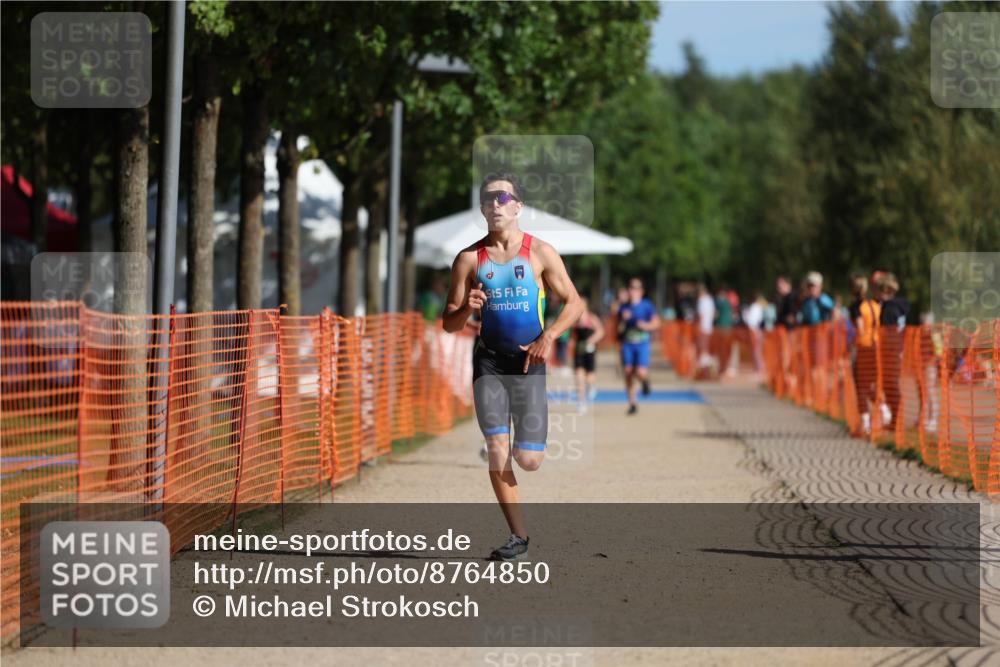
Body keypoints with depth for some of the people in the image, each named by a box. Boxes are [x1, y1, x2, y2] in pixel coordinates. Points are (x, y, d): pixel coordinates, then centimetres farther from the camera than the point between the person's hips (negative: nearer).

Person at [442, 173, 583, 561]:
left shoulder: (540, 253, 0)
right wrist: (466, 310, -18)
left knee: (528, 459, -5)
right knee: (497, 451, -9)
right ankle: (518, 535, 2)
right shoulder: (469, 259, 3)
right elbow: (448, 323, 5)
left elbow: (574, 303, 1)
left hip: (529, 360, -1)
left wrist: (548, 337, -16)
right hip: (488, 361, 1)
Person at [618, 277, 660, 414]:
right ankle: (632, 402, 12)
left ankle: (645, 380, 23)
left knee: (640, 373, -16)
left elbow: (656, 323, -2)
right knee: (628, 373, -1)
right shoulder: (624, 307, 6)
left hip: (642, 343, -3)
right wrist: (623, 318, -10)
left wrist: (646, 325, -20)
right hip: (627, 345, 3)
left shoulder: (647, 305, -2)